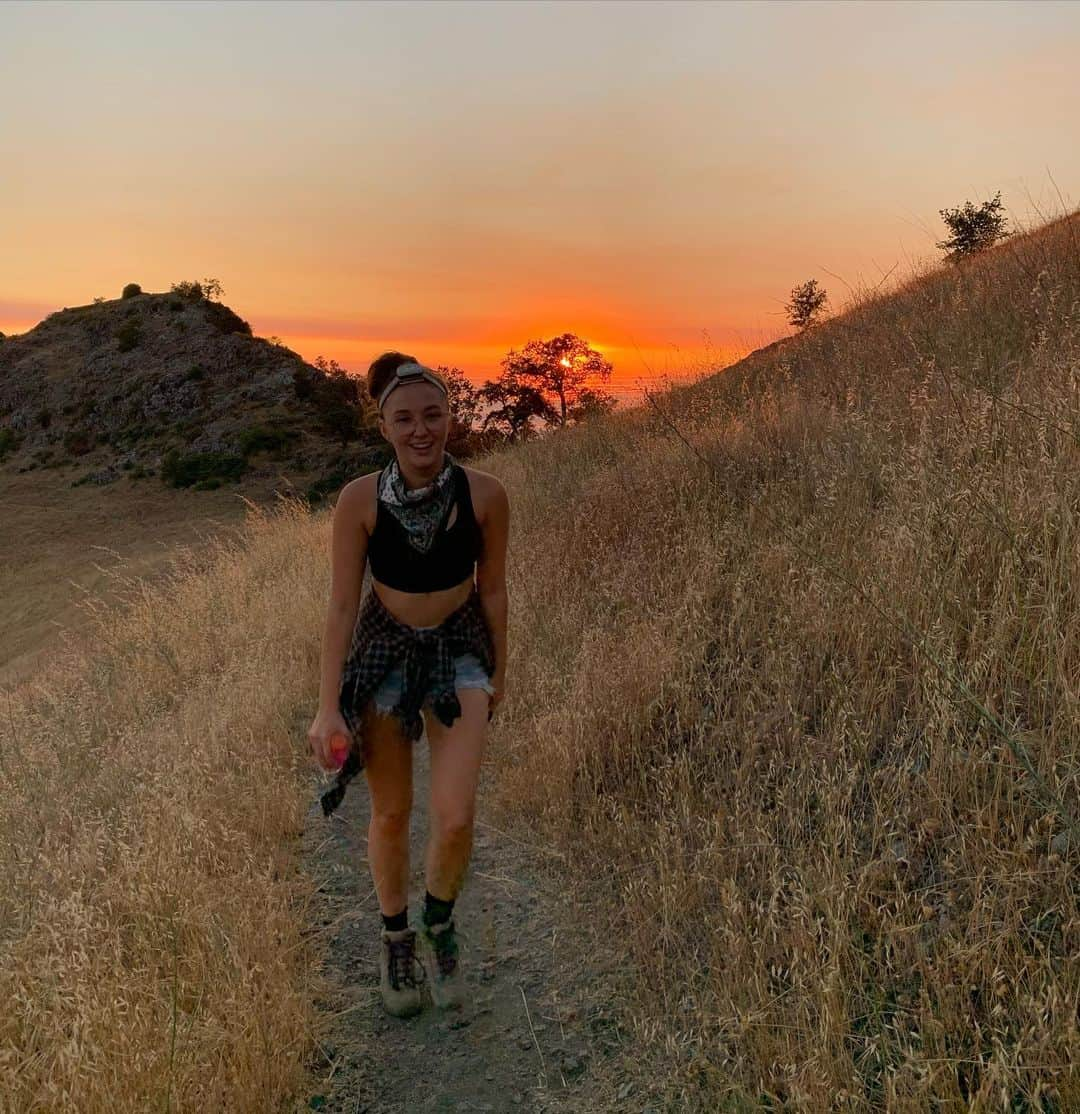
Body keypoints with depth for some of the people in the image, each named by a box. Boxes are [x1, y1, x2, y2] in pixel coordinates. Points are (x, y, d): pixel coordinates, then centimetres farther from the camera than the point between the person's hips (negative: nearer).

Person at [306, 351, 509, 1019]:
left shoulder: (485, 495, -16)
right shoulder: (360, 500, -18)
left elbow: (493, 588, -3)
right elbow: (342, 603, -12)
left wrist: (500, 669, 8)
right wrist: (329, 707, -11)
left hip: (461, 652, 0)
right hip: (384, 653, 0)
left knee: (456, 819, -9)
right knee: (391, 815, 11)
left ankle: (440, 926, 24)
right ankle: (397, 939, 39)